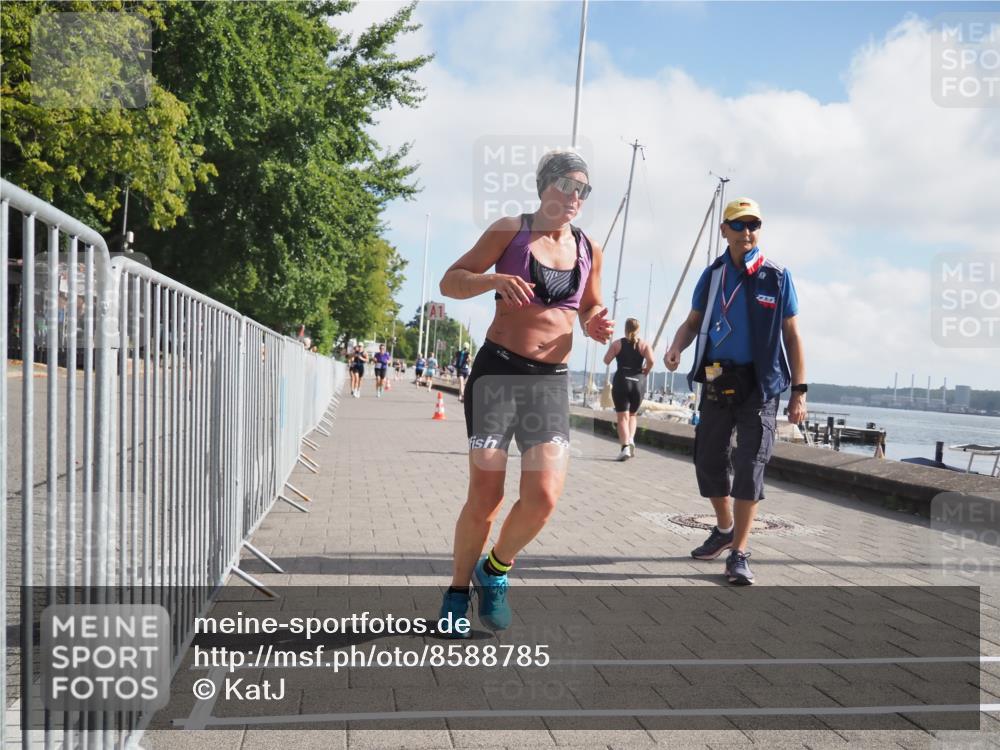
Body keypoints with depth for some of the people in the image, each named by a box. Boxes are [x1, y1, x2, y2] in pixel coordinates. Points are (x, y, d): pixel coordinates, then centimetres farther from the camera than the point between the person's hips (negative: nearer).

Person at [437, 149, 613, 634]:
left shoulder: (589, 250, 12)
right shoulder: (510, 230, 2)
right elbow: (450, 282, 1)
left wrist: (596, 326, 1)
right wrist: (495, 279, -19)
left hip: (552, 380, 3)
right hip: (498, 370, -3)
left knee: (544, 498, -9)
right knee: (485, 497, -4)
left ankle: (495, 570, 20)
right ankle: (458, 592, 19)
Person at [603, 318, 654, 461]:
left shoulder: (618, 344, 3)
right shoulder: (644, 345, 5)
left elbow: (606, 360, -5)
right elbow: (651, 360, -12)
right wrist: (646, 371, 6)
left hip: (621, 382, -2)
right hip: (637, 383, 2)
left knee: (623, 417, -3)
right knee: (632, 414, 21)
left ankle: (625, 446, -17)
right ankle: (631, 439, 1)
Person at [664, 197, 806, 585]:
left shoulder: (777, 276, 0)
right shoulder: (713, 274, 6)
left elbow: (792, 335, 2)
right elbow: (692, 322, 13)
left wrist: (799, 390, -4)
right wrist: (676, 347, -10)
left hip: (759, 383, -3)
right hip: (717, 379, 3)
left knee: (749, 464, -6)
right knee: (707, 459, 9)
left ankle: (739, 553, 0)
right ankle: (725, 528, 33)